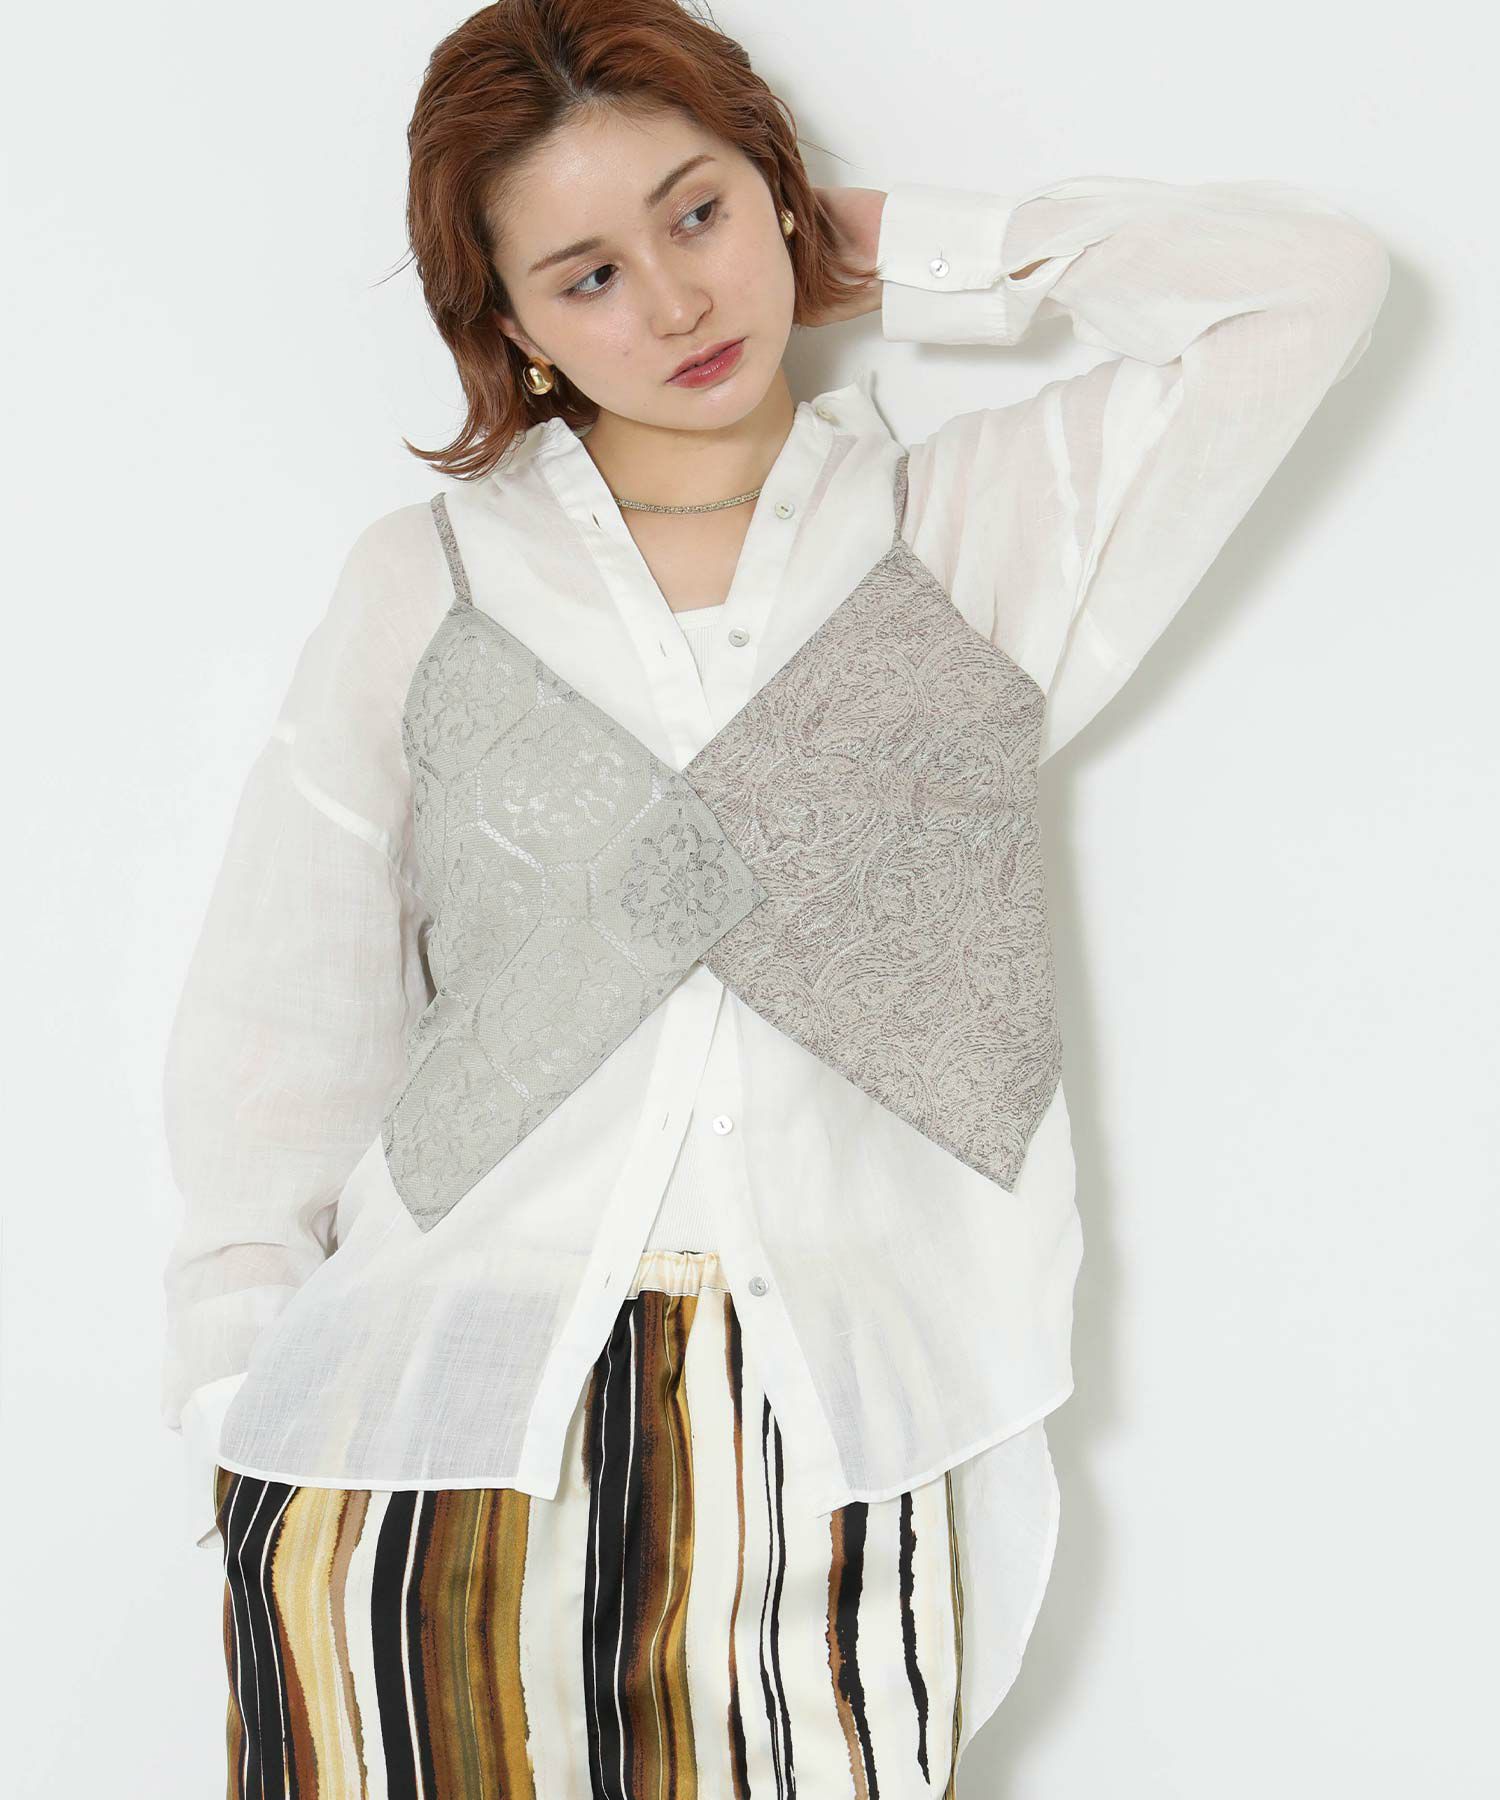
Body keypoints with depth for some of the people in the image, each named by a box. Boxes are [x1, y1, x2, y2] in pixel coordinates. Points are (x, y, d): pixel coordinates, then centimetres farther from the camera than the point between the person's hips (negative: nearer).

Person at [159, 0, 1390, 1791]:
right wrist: (236, 1410, 5)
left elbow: (1308, 280, 5)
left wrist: (904, 256, 9)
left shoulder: (981, 531, 11)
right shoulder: (421, 584, 10)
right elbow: (277, 1023, 10)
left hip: (834, 1451, 0)